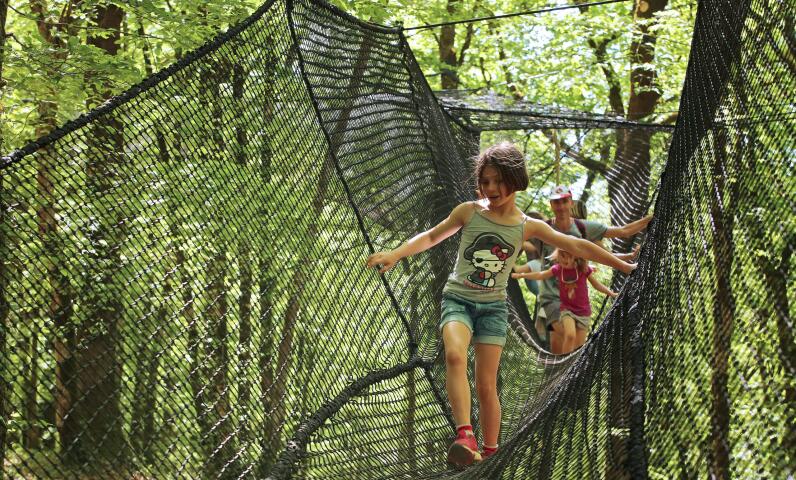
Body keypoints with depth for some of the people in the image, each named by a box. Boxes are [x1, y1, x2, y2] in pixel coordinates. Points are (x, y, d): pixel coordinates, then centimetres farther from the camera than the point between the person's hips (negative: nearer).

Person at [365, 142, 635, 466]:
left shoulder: (527, 227, 1)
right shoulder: (469, 212, -1)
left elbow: (578, 247, 5)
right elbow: (432, 237, 10)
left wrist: (623, 265, 9)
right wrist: (395, 254, -3)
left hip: (493, 306, 1)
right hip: (458, 299, -1)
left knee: (486, 385, -2)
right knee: (455, 355, -31)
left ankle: (490, 452, 13)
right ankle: (465, 436, -40)